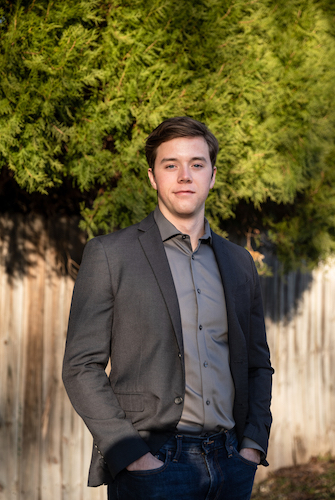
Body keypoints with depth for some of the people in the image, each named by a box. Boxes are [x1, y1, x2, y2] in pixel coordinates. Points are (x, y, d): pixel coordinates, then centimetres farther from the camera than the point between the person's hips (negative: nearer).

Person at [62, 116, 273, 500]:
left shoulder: (239, 262, 14)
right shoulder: (109, 254, 0)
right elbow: (82, 367, -4)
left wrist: (252, 446, 4)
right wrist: (130, 455, -13)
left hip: (231, 468, 4)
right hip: (152, 465, -4)